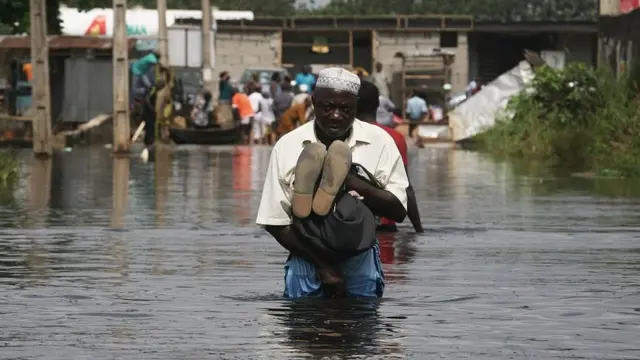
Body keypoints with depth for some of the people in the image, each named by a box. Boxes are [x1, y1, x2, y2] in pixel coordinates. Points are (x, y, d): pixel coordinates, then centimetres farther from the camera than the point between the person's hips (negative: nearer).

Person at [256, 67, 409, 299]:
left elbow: (398, 210, -6)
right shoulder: (287, 146, -4)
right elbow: (275, 223, -5)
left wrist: (354, 183, -21)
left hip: (361, 261, 0)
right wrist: (323, 265, -13)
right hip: (308, 256, 0)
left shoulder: (379, 142, -2)